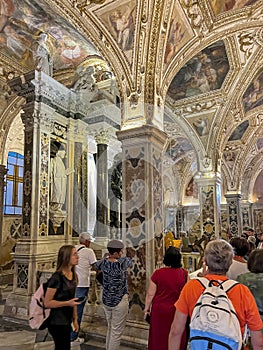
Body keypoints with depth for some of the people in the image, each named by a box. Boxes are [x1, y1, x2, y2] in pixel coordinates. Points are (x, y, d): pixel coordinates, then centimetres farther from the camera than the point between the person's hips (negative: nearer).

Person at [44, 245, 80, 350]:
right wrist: (67, 303, -25)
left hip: (67, 321, 8)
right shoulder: (57, 278, -21)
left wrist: (75, 319, 15)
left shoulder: (73, 275, 4)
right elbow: (47, 302, -19)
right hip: (57, 323, -8)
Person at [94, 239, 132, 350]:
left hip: (106, 300, 6)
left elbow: (95, 266, 17)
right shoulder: (122, 263, -22)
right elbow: (130, 261, 2)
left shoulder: (104, 263, -6)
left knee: (110, 328, 22)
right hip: (119, 302, -6)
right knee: (116, 332, 6)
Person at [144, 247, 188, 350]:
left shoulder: (158, 273, -12)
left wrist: (147, 308, 6)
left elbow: (150, 294, -7)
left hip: (159, 310, -1)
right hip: (177, 311, 1)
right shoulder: (184, 274, -10)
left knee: (159, 337, 17)